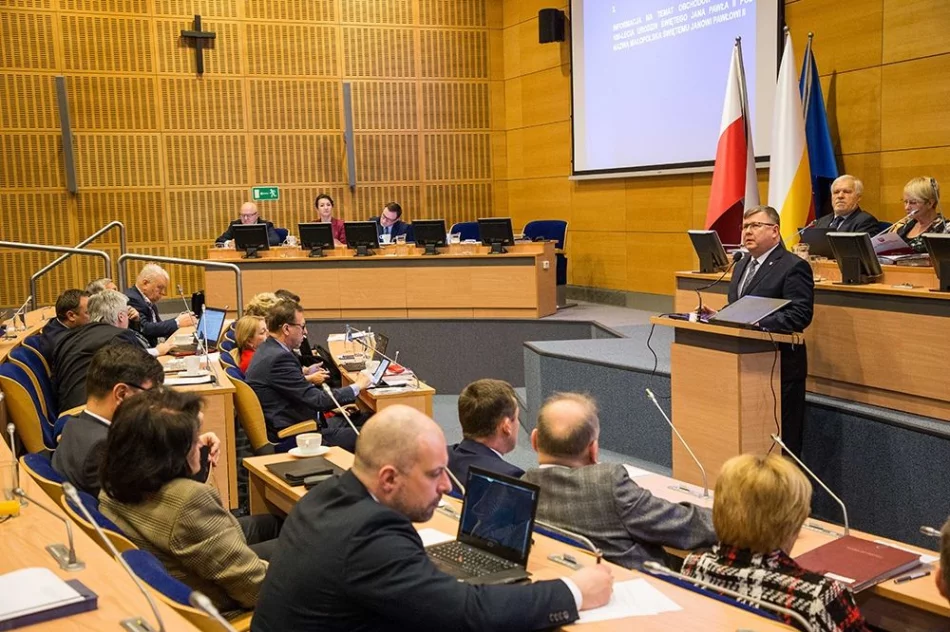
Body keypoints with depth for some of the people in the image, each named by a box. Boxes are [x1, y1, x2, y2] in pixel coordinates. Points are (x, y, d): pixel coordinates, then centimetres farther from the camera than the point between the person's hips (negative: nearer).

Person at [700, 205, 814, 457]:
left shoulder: (793, 267, -10)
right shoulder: (742, 265, 17)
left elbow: (800, 315, -20)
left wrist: (758, 323, -28)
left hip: (780, 368, -8)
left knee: (782, 442, 0)